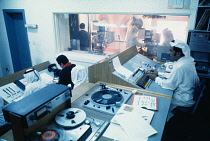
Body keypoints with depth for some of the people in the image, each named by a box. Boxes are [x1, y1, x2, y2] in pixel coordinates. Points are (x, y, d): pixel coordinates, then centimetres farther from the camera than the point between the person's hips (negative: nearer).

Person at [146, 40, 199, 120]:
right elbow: (174, 76, 11)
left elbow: (170, 85, -26)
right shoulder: (187, 60, -1)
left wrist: (155, 78, -13)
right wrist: (159, 74, 5)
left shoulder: (181, 67, -32)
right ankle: (168, 114, 27)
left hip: (185, 100, -9)